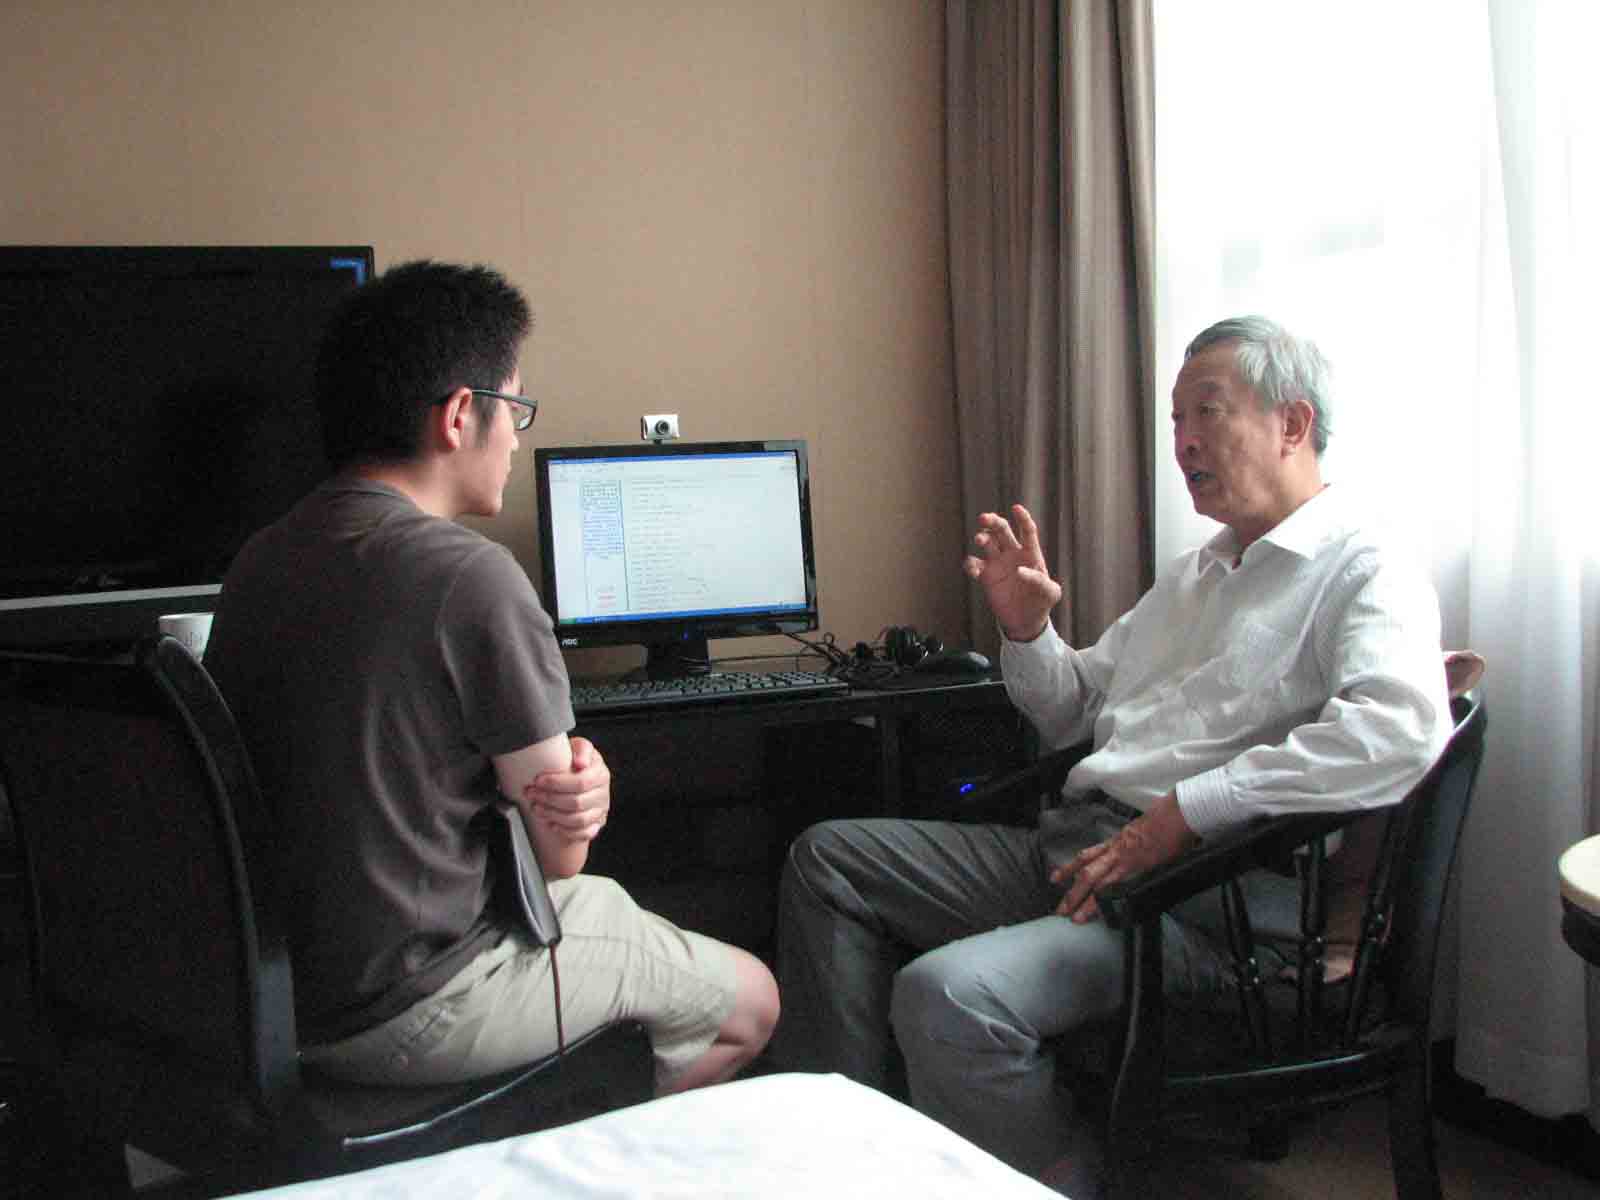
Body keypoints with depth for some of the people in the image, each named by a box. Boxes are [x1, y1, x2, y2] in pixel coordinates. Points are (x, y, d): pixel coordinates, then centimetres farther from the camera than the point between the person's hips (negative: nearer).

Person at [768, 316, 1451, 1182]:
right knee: (829, 857, 7)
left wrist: (1183, 815, -26)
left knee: (947, 994, -31)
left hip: (1201, 891, -9)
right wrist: (1024, 628, 8)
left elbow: (1398, 730, -27)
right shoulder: (1194, 575, 24)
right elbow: (1074, 713, 29)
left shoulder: (1365, 576, -5)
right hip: (1071, 845, 9)